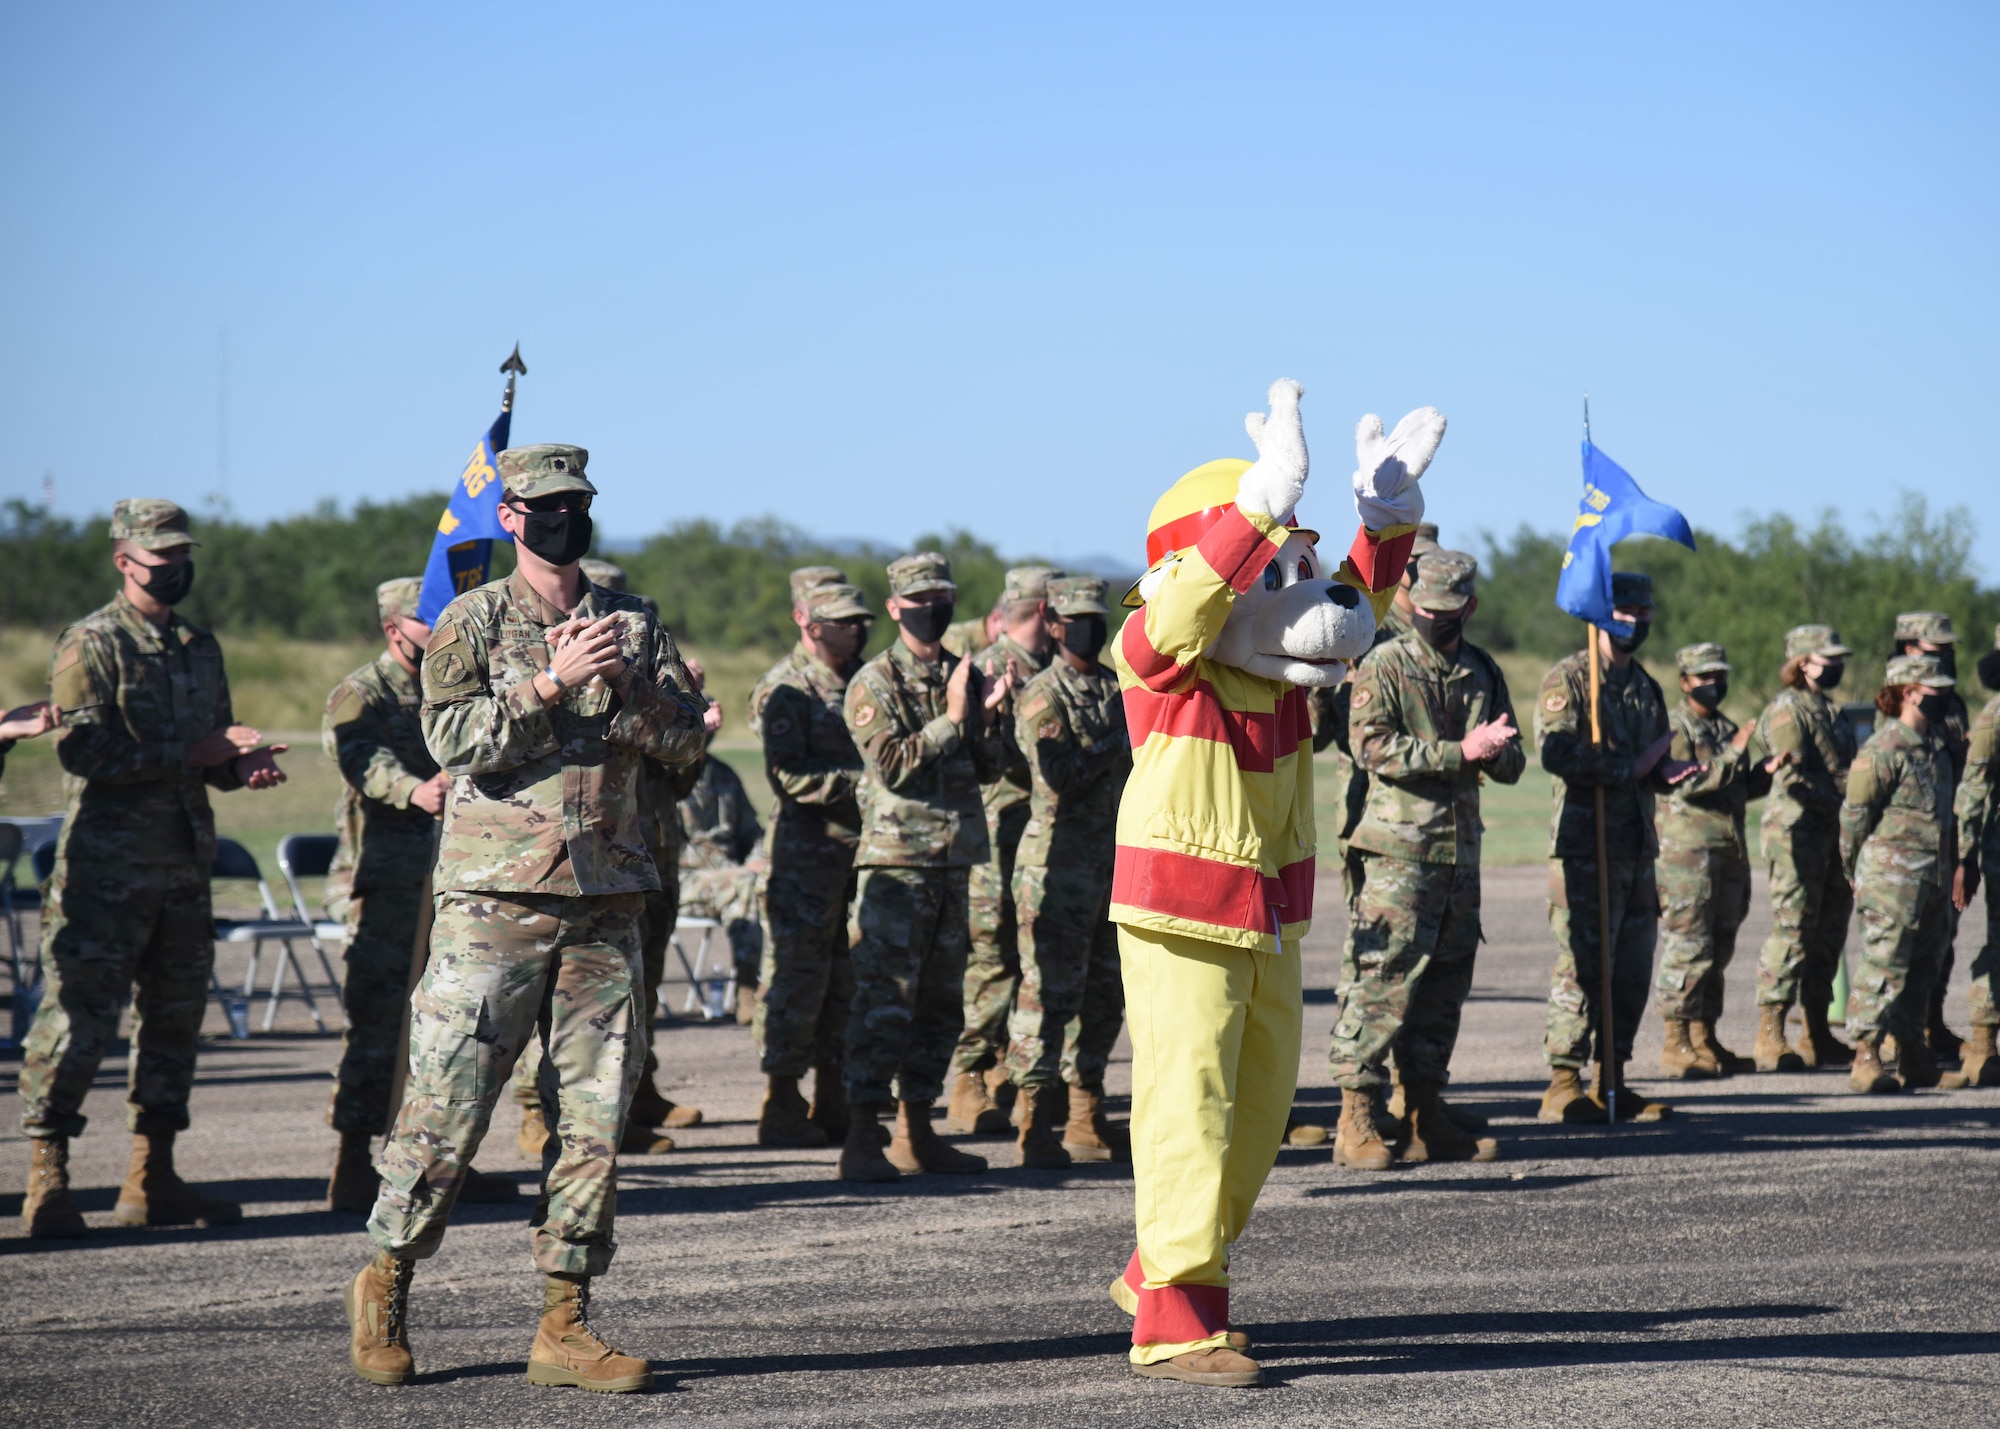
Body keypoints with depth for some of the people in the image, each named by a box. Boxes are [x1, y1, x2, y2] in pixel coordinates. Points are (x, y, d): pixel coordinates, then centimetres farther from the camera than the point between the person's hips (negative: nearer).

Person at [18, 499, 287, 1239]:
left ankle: (152, 1178, 16)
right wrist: (190, 752, -16)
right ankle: (47, 1179, -6)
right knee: (78, 1017, -9)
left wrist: (244, 763, 0)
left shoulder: (199, 648, 17)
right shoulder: (90, 645, -6)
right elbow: (83, 749, -16)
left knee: (175, 1016, 9)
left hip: (183, 863, 8)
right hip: (106, 864, -7)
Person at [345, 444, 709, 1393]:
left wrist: (629, 681, -10)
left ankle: (564, 1323, 7)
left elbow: (687, 741, 5)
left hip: (606, 899, 4)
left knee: (595, 1116, 2)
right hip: (496, 894, -4)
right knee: (448, 1107, -5)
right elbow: (454, 738, -11)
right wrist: (554, 683, -17)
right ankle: (385, 1286, 13)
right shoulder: (472, 623, 3)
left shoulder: (633, 624, 13)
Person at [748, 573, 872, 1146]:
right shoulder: (785, 689, -7)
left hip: (861, 851, 7)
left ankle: (833, 1104, 16)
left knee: (848, 978, 9)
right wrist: (860, 780, -20)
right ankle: (782, 1108, 0)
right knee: (796, 976, -5)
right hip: (805, 855, -7)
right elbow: (791, 776, -16)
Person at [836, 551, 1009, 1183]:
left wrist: (987, 716, -3)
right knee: (885, 1001, -11)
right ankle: (862, 1141, -12)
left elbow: (987, 768, 14)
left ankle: (916, 1133, 18)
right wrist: (953, 720, -16)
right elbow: (892, 764, -16)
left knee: (941, 1004, 10)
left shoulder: (963, 677, 15)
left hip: (953, 858, 7)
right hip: (896, 860, -7)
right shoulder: (875, 683, -4)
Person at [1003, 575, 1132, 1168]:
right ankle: (1037, 1124, -6)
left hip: (1114, 859, 8)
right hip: (1058, 864, -8)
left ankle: (1085, 1118, 19)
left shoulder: (1119, 689, 14)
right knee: (1049, 991, -8)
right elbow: (1059, 776, -20)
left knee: (1104, 995, 11)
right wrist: (1115, 741, -16)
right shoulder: (1042, 696, -8)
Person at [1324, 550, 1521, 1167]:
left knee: (1444, 986, 9)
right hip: (1397, 851, -6)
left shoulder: (1483, 674, 15)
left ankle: (1426, 1119, 16)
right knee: (1381, 981, -10)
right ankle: (1355, 1120, -8)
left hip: (1460, 850, 6)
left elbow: (1512, 764, 14)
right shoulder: (1383, 667, -3)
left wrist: (1495, 752, -11)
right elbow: (1374, 747, -15)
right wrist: (1461, 751, -19)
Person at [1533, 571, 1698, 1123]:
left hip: (1638, 848, 7)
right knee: (1582, 967, -9)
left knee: (1632, 970, 7)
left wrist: (1669, 772, 1)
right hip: (1584, 846, -7)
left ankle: (1612, 1085, 13)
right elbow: (1557, 752, -19)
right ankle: (1563, 1087, -6)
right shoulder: (1566, 681, -4)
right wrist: (1632, 766, -15)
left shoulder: (1645, 688, 19)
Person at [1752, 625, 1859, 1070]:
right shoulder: (1787, 709, -8)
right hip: (1796, 829, -9)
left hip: (1833, 833, 9)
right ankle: (1769, 1038, -9)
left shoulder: (1830, 710, 19)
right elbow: (1794, 779, -16)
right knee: (1792, 930, -11)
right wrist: (1844, 801, -15)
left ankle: (1817, 1037, 17)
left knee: (1828, 933, 11)